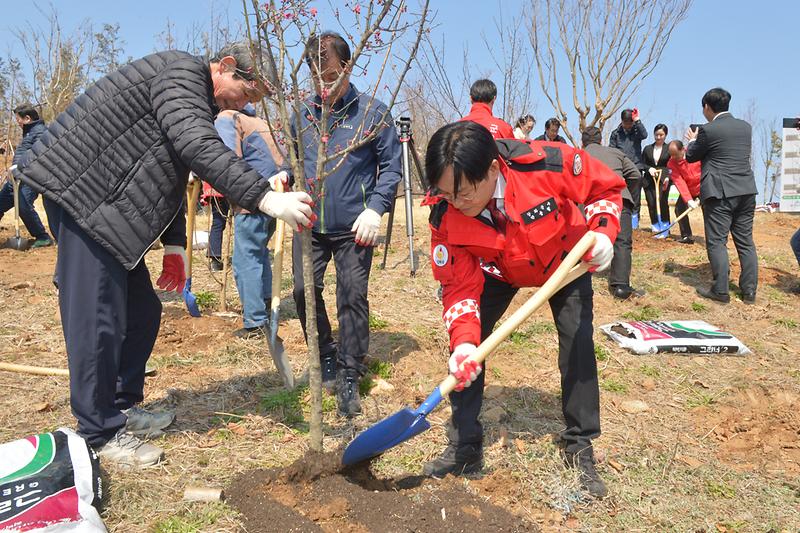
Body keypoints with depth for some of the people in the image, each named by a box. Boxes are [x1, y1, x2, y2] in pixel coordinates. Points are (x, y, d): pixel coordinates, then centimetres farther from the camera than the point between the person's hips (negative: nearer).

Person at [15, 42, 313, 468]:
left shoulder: (192, 97, 19)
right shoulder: (181, 71, -12)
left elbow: (171, 180, 21)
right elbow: (198, 146, -31)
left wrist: (174, 245, 14)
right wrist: (266, 199, -37)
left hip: (113, 212, 10)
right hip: (84, 197, -10)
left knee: (143, 312, 12)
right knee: (98, 320, -7)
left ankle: (122, 407, 26)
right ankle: (100, 435, 4)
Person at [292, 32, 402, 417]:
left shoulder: (372, 112, -4)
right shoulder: (303, 113, 7)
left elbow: (391, 166, -3)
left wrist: (375, 208, -14)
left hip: (353, 228, -3)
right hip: (309, 223, 4)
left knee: (352, 297, 0)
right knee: (304, 290, 2)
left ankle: (350, 378, 13)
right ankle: (327, 358, 25)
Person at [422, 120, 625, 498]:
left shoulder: (548, 164, -38)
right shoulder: (445, 215, -32)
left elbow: (607, 186, -17)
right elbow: (459, 285, -25)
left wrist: (602, 231, -31)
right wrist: (463, 342, -38)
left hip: (564, 259, -1)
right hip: (499, 270, 1)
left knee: (578, 340, -7)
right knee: (463, 340, -10)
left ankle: (580, 448, 13)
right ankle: (465, 446, 6)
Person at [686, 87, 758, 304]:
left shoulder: (708, 130, -9)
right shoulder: (745, 127, 11)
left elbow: (691, 157, 3)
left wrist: (693, 140, 24)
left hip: (719, 193, -6)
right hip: (746, 191, 6)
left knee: (717, 241, 0)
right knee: (745, 241, 11)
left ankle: (720, 291, 0)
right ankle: (749, 291, 14)